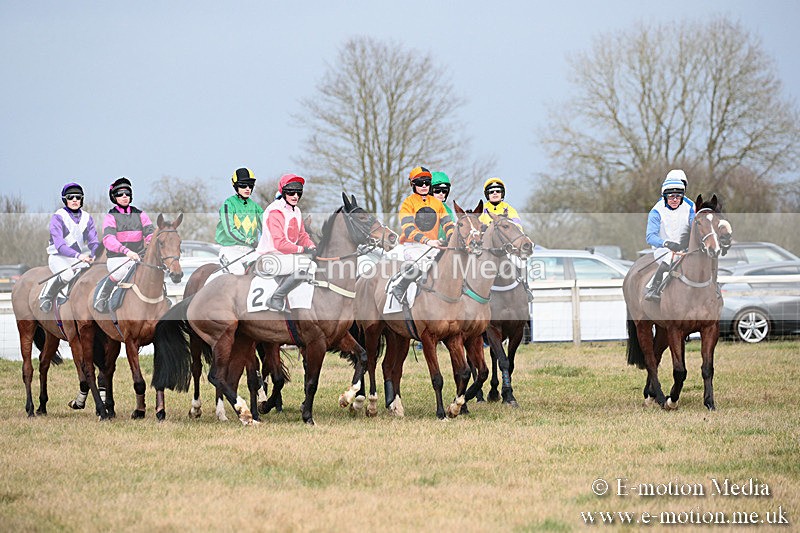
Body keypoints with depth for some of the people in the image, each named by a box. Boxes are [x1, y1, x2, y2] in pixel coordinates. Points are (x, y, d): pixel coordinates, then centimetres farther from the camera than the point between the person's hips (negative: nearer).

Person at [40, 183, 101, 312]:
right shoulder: (57, 217, -7)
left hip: (81, 258, 5)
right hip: (59, 257, -5)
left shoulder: (87, 218, 10)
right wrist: (78, 255, -33)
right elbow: (59, 244, -18)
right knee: (67, 274, -36)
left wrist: (92, 255, -19)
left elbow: (94, 242, 5)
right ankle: (46, 296, -13)